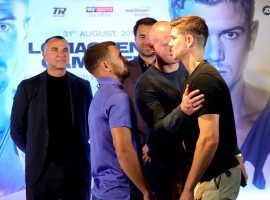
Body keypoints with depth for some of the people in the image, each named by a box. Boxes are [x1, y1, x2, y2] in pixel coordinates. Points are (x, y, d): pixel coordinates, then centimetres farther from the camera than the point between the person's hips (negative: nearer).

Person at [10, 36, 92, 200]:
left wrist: (79, 148, 8)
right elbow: (17, 128, 6)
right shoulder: (28, 87, 2)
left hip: (77, 168, 1)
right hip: (41, 169, -1)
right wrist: (37, 153, 7)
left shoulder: (82, 86, 5)